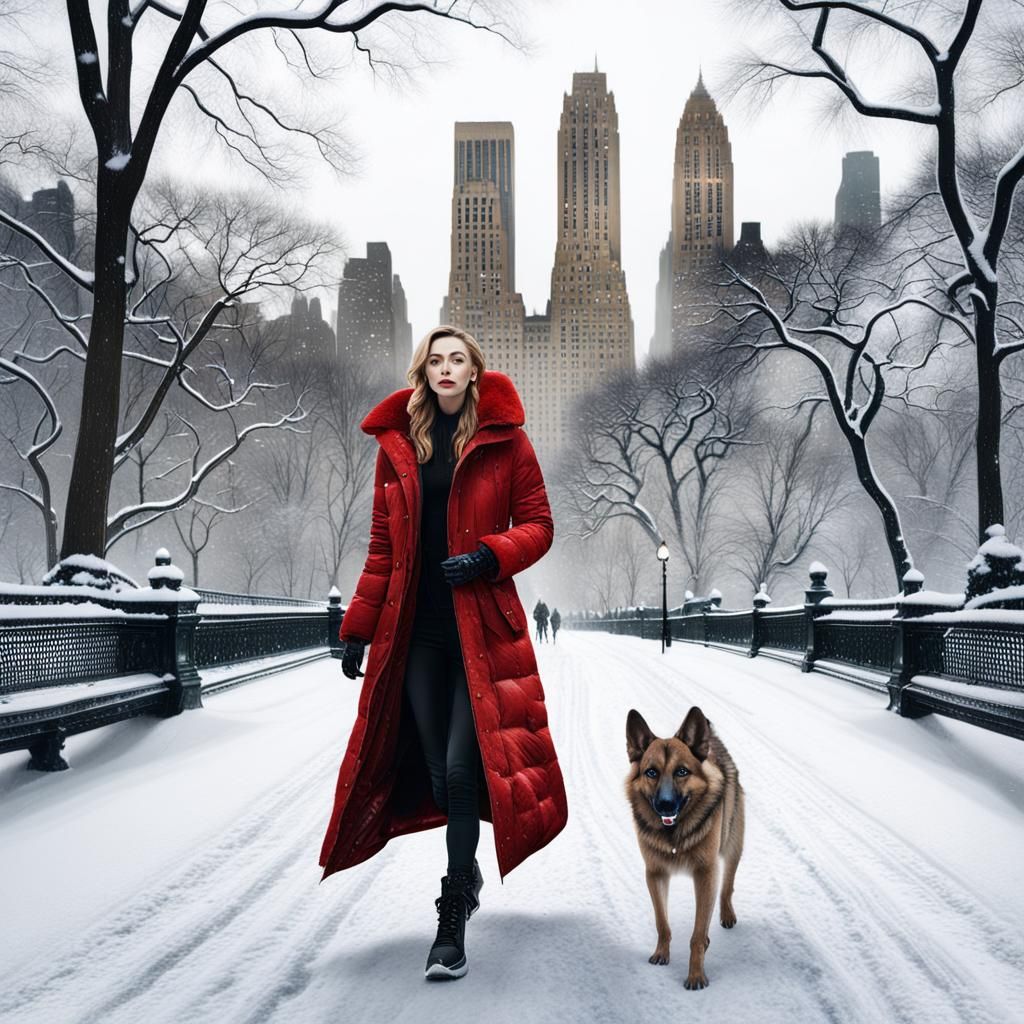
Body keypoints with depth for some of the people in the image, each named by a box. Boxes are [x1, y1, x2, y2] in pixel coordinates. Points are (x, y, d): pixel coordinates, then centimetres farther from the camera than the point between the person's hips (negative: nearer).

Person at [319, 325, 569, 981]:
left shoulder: (504, 438, 1)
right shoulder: (398, 444, 9)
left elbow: (538, 525, 3)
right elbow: (384, 546, 11)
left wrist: (489, 556, -16)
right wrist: (358, 629, 8)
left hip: (482, 625, -3)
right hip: (417, 629, 3)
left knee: (462, 765, -9)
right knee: (437, 765, 8)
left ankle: (453, 920, -1)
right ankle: (467, 870, 33)